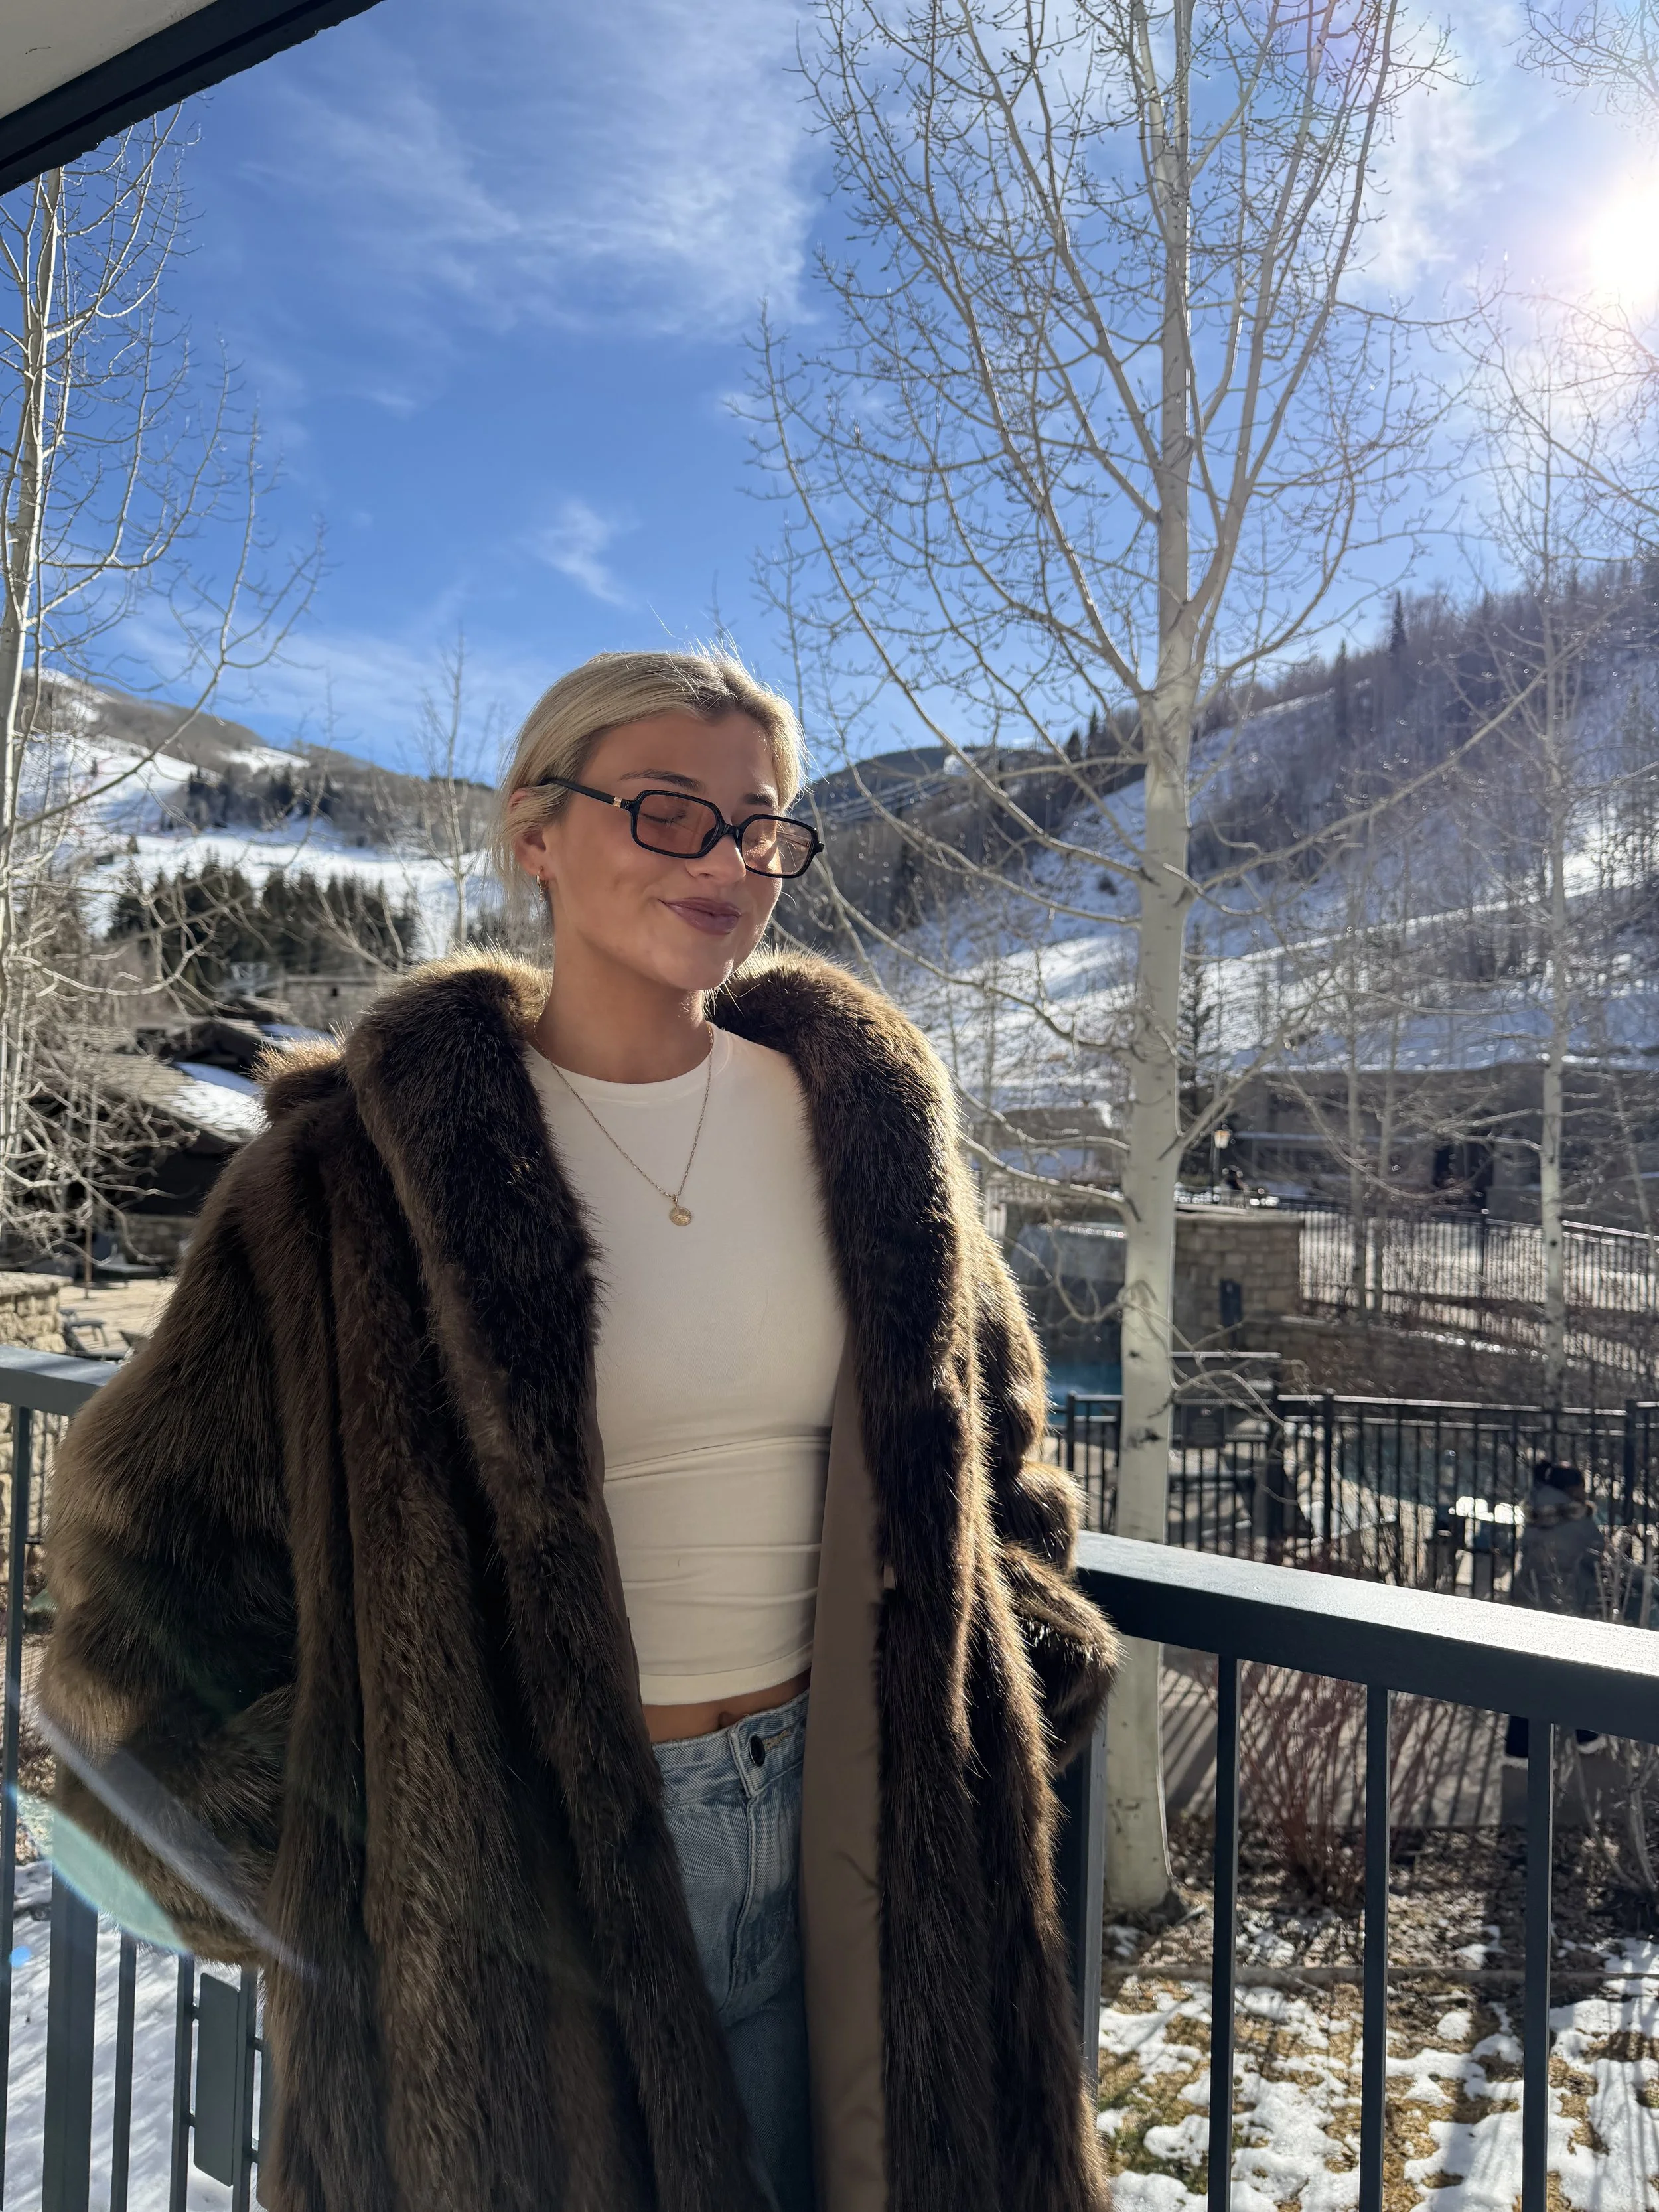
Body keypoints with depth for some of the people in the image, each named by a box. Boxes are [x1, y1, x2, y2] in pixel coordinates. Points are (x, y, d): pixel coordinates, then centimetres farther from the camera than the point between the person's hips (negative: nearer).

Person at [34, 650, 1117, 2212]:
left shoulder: (863, 1118, 1)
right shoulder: (366, 1167, -11)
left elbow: (987, 1435, 15)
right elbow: (150, 1549, -4)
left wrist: (1024, 1672, 4)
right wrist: (314, 1855, -6)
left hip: (846, 1843, 4)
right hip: (509, 1891, -3)